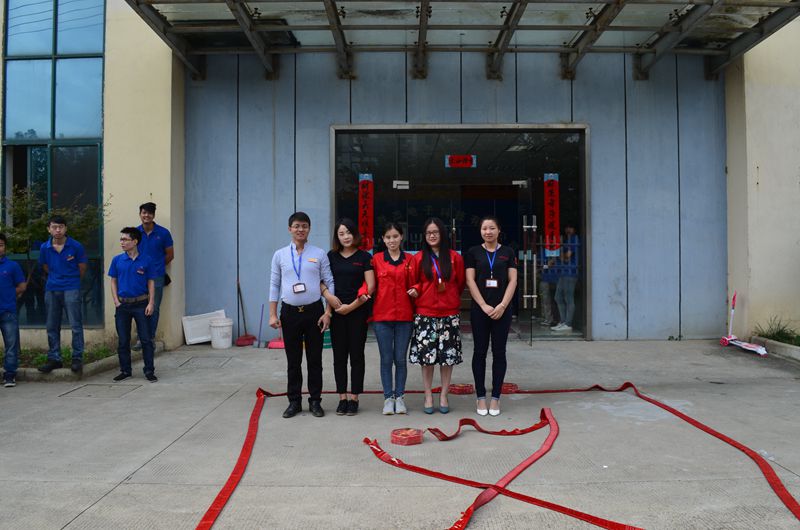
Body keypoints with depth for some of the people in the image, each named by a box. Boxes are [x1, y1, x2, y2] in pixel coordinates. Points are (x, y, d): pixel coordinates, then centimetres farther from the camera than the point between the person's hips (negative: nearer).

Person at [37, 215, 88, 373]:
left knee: (76, 325, -4)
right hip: (51, 290, 4)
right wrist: (56, 278, 14)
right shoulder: (44, 248, 4)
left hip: (71, 289, -4)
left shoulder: (76, 246, -6)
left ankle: (77, 358, 4)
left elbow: (82, 268, 2)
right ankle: (54, 359, 19)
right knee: (52, 327, 10)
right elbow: (45, 267, 19)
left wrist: (71, 280, 8)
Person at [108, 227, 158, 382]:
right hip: (122, 305, 2)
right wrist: (116, 302, -2)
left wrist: (151, 303, -8)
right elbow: (113, 281, 8)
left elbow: (151, 282, 0)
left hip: (141, 304, -2)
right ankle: (125, 370, 22)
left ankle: (149, 371, 8)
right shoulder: (117, 260, 2)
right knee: (123, 340, 9)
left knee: (146, 339, 0)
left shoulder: (146, 260, -3)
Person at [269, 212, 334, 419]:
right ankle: (294, 401, 19)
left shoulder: (319, 254, 1)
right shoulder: (280, 255, 5)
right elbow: (274, 285, 6)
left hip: (314, 311, -1)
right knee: (293, 360, 8)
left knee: (315, 359, 6)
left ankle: (315, 401, 16)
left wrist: (328, 312, -6)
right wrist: (273, 314, 1)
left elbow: (329, 283, 0)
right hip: (290, 312, 1)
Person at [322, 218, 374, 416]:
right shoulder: (331, 256, 8)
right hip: (336, 311, 2)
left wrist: (351, 306, -11)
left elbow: (370, 286, -5)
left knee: (356, 355, 3)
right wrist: (328, 295, -12)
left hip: (358, 311, -2)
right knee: (339, 355, 6)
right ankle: (342, 398, 14)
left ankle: (354, 398, 11)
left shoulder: (364, 257, 0)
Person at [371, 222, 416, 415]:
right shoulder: (376, 259, 4)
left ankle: (400, 396, 18)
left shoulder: (410, 260, 7)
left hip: (404, 315, 1)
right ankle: (388, 397, 15)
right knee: (386, 359, 5)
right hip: (382, 315, 0)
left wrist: (415, 289, -9)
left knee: (400, 358, 6)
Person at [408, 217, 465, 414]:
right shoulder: (419, 258, 3)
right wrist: (415, 291, -8)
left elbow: (460, 283, 10)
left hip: (449, 313, 1)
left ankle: (443, 396, 17)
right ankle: (428, 397, 15)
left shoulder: (454, 257, 4)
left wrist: (451, 299, 7)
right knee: (426, 355, 2)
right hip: (425, 313, 0)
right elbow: (415, 282, 9)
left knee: (448, 356, 4)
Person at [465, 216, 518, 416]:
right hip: (479, 310, -1)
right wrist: (484, 306, -10)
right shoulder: (473, 252, 4)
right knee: (480, 352, 4)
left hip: (502, 310, 1)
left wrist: (502, 306, -10)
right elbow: (470, 281, -2)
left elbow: (512, 281, 2)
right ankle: (481, 397, 12)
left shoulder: (508, 252, 7)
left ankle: (496, 397, 12)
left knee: (499, 352, 4)